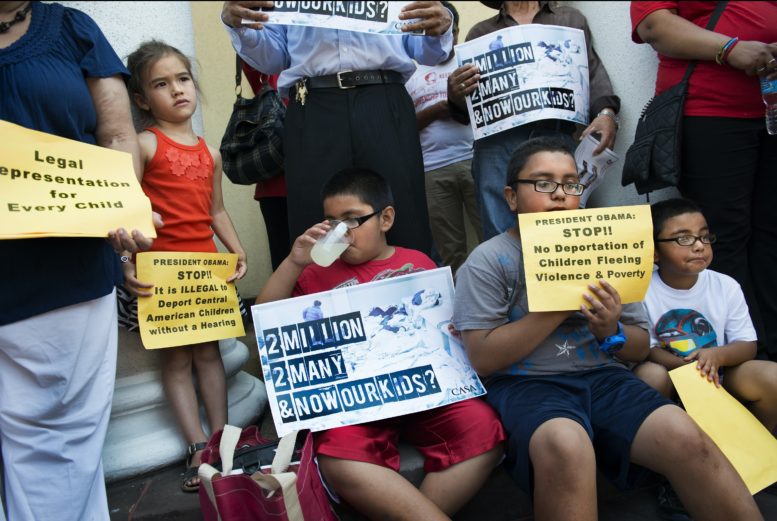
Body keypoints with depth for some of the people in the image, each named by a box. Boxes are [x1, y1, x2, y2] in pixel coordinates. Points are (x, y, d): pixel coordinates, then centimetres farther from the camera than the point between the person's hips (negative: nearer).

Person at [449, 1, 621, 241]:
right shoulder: (480, 32, 23)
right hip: (498, 144, 0)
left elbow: (594, 72, 12)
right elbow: (468, 107, 17)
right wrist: (456, 95, -7)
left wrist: (606, 112, -8)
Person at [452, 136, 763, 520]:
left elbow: (640, 348, 15)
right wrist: (561, 306, -15)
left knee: (685, 437, -23)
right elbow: (483, 358, -11)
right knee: (567, 446, -36)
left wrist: (611, 330, -10)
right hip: (525, 383, -4)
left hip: (603, 376, 4)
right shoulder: (489, 261, -2)